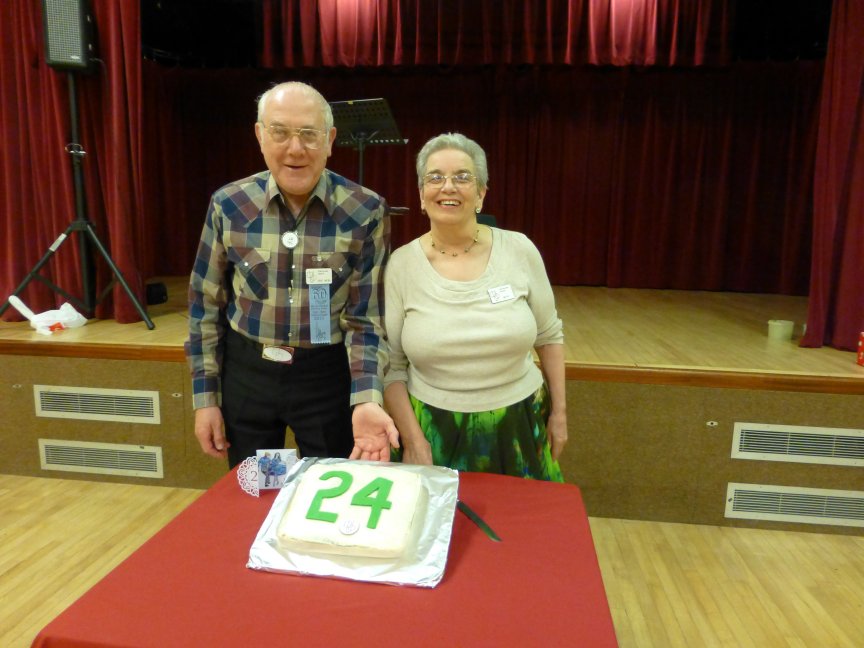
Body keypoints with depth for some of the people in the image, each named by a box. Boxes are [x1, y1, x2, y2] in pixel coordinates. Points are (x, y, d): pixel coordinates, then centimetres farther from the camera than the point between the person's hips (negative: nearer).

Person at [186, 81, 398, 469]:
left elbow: (367, 318, -11)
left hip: (327, 374, -1)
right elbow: (205, 304, 3)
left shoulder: (365, 212, -11)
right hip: (245, 372, 2)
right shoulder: (228, 206, -6)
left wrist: (366, 400, -25)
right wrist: (205, 396, 3)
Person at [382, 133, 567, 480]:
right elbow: (391, 366, -5)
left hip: (520, 427, 1)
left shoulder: (519, 250, -5)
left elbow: (549, 335, 5)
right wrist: (413, 441, -10)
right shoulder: (401, 265, -8)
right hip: (434, 432, -1)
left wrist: (559, 412, 7)